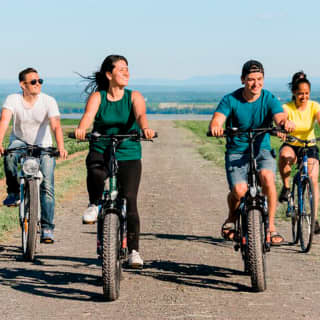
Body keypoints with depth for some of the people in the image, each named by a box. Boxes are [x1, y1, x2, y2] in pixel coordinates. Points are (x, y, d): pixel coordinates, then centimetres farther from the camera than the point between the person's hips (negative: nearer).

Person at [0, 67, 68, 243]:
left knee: (47, 187, -12)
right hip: (20, 141, 0)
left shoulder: (49, 101, -15)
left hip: (43, 146, 0)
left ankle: (47, 228, -4)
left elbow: (56, 126, -27)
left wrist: (61, 147, -45)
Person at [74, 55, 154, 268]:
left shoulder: (134, 97, 4)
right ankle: (94, 205, -5)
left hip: (129, 156, 1)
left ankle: (134, 250, -1)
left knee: (130, 200, -11)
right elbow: (88, 116, -17)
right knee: (95, 172, -35)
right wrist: (81, 129, -40)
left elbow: (140, 114, -17)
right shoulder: (97, 97, 2)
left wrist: (145, 128, -40)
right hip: (101, 152, -1)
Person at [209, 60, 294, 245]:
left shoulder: (269, 99, -5)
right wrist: (215, 127, -45)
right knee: (239, 190, -25)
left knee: (267, 177, -32)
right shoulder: (230, 100, -7)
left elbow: (280, 117, -21)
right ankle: (232, 219, 11)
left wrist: (286, 122, -47)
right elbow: (216, 120, -19)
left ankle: (271, 226, -17)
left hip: (261, 149, 1)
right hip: (237, 151, -1)